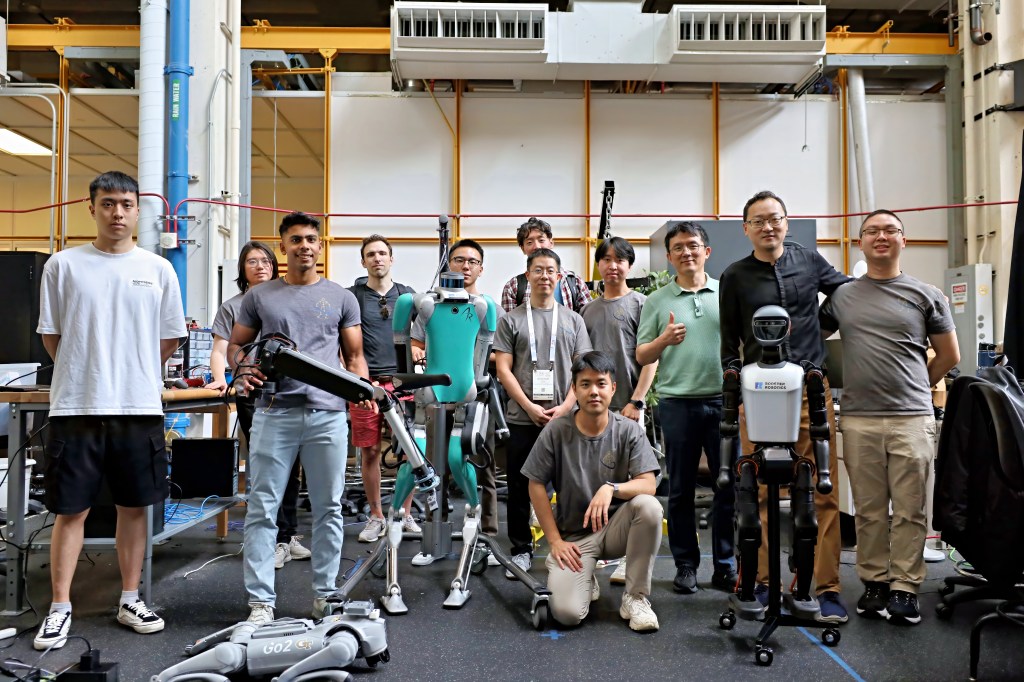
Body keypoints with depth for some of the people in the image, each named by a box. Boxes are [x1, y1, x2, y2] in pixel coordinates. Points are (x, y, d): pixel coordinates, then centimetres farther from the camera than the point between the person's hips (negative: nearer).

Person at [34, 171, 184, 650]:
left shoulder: (158, 269, 5)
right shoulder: (63, 265, 1)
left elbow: (170, 339, 10)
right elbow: (51, 335, 7)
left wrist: (134, 374, 12)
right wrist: (84, 376, 10)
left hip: (139, 408, 2)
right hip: (76, 409, -1)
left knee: (134, 508, 10)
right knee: (70, 510, 5)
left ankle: (130, 601, 23)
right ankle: (60, 609, 18)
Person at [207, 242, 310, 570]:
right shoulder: (232, 306, 7)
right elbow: (220, 351, 1)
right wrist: (220, 379, -17)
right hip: (253, 395, -3)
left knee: (291, 467, 8)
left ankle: (288, 535, 21)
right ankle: (279, 539, 6)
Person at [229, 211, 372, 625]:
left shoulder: (341, 297, 12)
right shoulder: (259, 296, 11)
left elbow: (354, 355, 12)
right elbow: (236, 345, 14)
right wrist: (242, 370, -8)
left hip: (328, 413, 1)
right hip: (274, 413, 0)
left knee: (328, 508, 7)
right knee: (262, 509, 1)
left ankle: (325, 596, 19)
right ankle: (260, 601, 10)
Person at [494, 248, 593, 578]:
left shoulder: (573, 321, 10)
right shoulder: (511, 320, 5)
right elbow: (503, 369, -1)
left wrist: (565, 407, -8)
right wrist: (530, 407, -10)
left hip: (564, 418, 1)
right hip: (522, 418, 0)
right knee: (520, 488, 7)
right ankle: (521, 550, 19)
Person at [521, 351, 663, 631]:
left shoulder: (629, 431, -8)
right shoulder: (556, 430, -10)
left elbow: (648, 485, -15)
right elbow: (536, 485, -4)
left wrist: (611, 487, -35)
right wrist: (555, 541, -7)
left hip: (614, 527, 1)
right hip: (573, 537, -1)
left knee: (649, 506, -31)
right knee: (567, 613, -22)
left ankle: (635, 597, -12)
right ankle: (586, 579, 17)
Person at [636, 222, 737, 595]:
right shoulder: (657, 301, 7)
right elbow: (641, 356, 5)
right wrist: (664, 340, -14)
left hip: (724, 400, 1)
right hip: (677, 402, 0)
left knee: (729, 486, 4)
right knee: (681, 490, 7)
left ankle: (725, 565, 17)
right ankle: (685, 565, 18)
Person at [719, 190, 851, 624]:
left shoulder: (809, 261, 11)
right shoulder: (735, 277, 8)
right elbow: (729, 345, 9)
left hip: (811, 388, 1)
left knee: (824, 492, -1)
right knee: (759, 494, 3)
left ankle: (828, 588, 6)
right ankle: (759, 582, 13)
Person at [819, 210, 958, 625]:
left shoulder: (926, 295, 7)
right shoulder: (842, 296, 9)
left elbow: (949, 356, 13)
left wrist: (914, 388, 13)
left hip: (911, 418, -1)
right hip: (858, 419, 1)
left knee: (910, 509, 2)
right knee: (869, 510, 8)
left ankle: (905, 587, 12)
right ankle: (873, 582, 19)